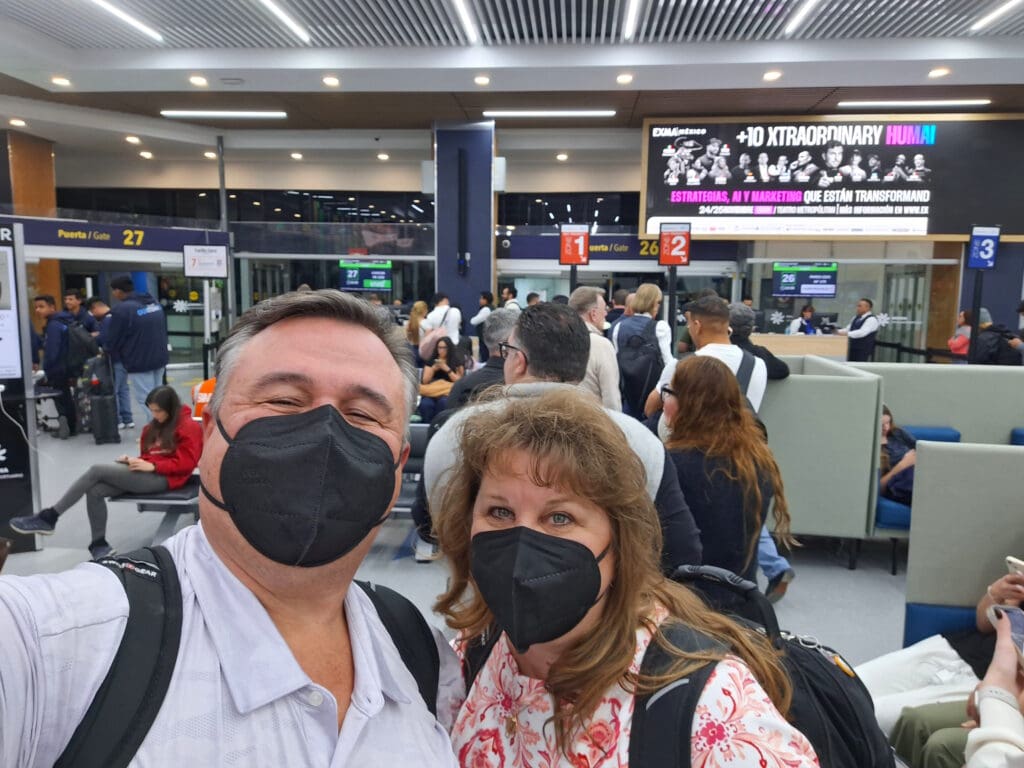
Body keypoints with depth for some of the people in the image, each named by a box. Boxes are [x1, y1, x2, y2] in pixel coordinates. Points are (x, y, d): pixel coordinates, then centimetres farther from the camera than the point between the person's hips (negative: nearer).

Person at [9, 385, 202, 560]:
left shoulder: (189, 427, -7)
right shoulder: (157, 425, 20)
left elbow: (185, 463, -14)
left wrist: (152, 466, -20)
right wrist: (135, 460, 3)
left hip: (162, 478, -9)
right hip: (147, 472, 9)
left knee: (97, 470, -18)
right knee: (95, 490, -16)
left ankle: (49, 518, -10)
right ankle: (99, 544, -10)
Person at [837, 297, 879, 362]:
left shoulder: (871, 319, -11)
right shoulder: (856, 318, 15)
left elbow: (862, 332, -24)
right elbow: (848, 329, 15)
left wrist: (846, 333, -31)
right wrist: (838, 331, -5)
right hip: (853, 349, 8)